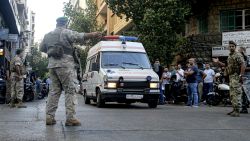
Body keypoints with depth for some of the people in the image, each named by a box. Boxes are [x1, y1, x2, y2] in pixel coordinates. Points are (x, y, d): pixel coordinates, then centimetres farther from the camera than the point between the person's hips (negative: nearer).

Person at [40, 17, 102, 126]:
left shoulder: (48, 35, 18)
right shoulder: (67, 33, -2)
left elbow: (41, 48, 24)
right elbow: (81, 37, -13)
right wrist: (94, 35, -7)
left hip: (52, 64, 7)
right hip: (65, 64, -7)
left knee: (54, 90, 10)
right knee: (70, 90, -5)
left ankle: (49, 117, 7)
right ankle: (70, 118, -9)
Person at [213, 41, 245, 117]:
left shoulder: (238, 55, -9)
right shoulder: (229, 56, 20)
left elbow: (243, 65, -18)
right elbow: (228, 65, 28)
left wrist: (241, 75, -24)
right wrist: (218, 62, 22)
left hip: (236, 77, -10)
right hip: (231, 76, 10)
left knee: (236, 93, -12)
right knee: (232, 94, 12)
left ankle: (237, 111, -13)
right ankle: (234, 109, 18)